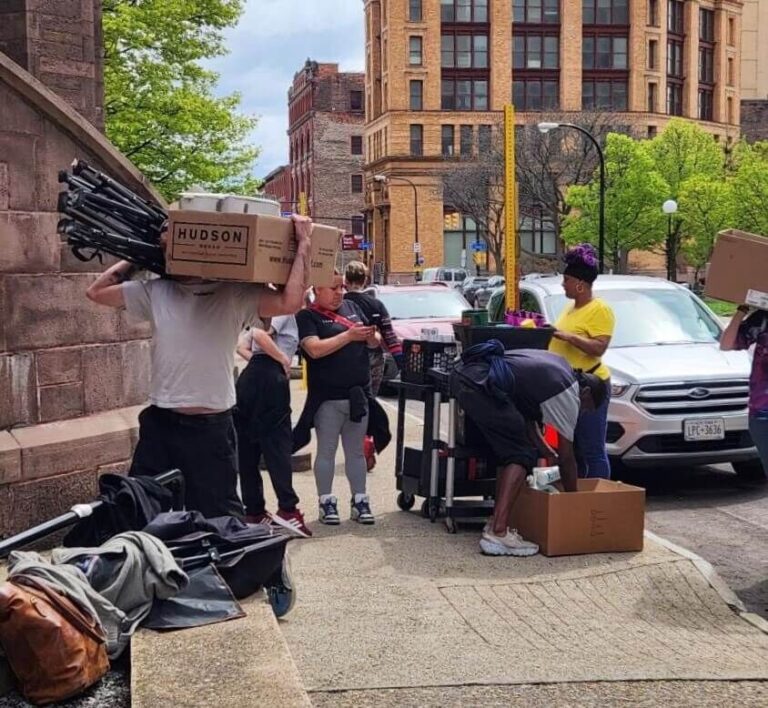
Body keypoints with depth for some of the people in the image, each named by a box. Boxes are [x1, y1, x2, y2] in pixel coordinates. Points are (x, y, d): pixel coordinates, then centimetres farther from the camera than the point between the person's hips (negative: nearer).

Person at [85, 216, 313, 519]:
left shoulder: (236, 296, -7)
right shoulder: (156, 291, 5)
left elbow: (290, 302, -21)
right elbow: (96, 291, 13)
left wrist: (303, 244, -16)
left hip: (212, 427, -4)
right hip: (159, 423, 4)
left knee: (219, 518, 8)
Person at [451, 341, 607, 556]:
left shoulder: (557, 365, 26)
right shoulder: (569, 394, 3)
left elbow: (525, 411, 31)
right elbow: (566, 457, 8)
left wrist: (545, 450, 31)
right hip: (481, 385, -10)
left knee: (510, 453, 20)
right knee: (522, 457, -4)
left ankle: (496, 523, 19)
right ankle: (498, 533, -14)